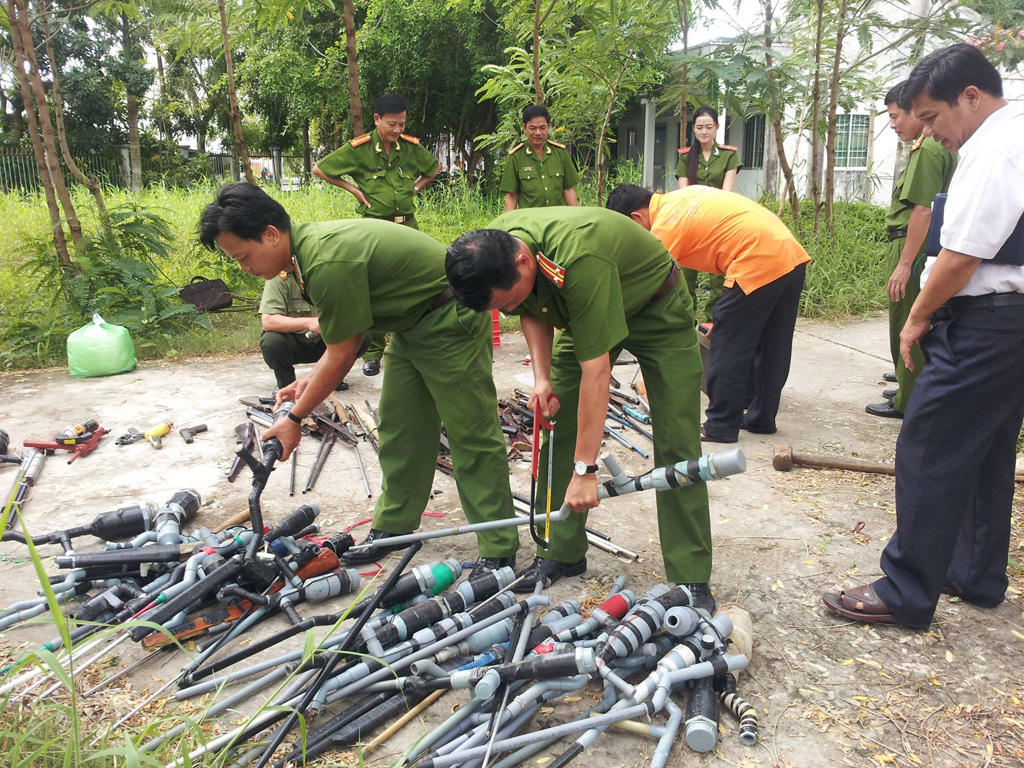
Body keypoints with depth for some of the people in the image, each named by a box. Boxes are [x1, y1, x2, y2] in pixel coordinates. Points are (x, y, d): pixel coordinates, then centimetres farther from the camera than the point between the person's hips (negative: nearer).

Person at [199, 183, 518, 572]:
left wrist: (295, 418, -9)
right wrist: (309, 381, 4)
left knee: (471, 436, -5)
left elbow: (342, 354, -20)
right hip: (412, 324, 10)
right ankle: (394, 526, 26)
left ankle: (500, 549, 4)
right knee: (397, 430, 13)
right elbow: (346, 334, 10)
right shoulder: (309, 244, 2)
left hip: (450, 320, -10)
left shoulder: (329, 263, -29)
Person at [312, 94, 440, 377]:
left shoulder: (411, 147, 4)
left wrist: (416, 187, 11)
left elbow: (435, 167, 25)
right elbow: (319, 169, 3)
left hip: (408, 224, 3)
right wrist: (354, 189, -1)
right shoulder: (358, 148, -6)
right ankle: (372, 353, 5)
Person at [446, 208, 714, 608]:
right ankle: (562, 553, 10)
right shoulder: (490, 248, -19)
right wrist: (542, 377, -12)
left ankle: (691, 578, -1)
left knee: (675, 443, -12)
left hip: (658, 312, -6)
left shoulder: (579, 261, -43)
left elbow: (596, 369, -39)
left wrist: (584, 469, -35)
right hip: (580, 313, 7)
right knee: (558, 427, -2)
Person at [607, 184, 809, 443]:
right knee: (772, 348, 16)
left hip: (759, 262, -10)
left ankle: (721, 426, 9)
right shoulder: (680, 198, 18)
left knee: (729, 350, 1)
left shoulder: (664, 226, -7)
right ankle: (761, 418, 29)